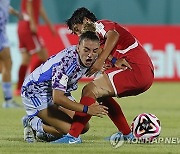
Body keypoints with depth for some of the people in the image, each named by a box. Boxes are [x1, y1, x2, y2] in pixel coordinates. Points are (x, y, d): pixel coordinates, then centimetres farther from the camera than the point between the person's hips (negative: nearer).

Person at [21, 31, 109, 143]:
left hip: (61, 92, 9)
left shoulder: (92, 58, -15)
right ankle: (32, 123, 2)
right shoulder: (66, 62, -38)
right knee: (69, 129, -22)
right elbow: (57, 98, -41)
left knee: (83, 127, 1)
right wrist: (87, 109, -46)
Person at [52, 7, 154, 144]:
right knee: (102, 94, 24)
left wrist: (100, 61, -26)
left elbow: (113, 35, -21)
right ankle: (126, 134, 22)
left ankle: (73, 136, -19)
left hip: (135, 68, -10)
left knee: (90, 90, -13)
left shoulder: (100, 25, 3)